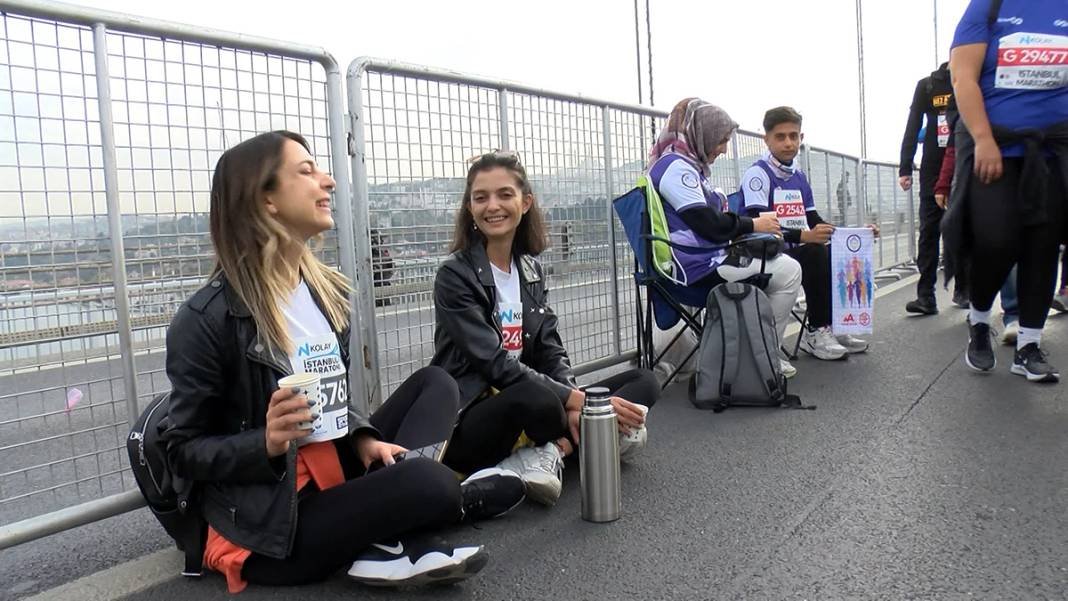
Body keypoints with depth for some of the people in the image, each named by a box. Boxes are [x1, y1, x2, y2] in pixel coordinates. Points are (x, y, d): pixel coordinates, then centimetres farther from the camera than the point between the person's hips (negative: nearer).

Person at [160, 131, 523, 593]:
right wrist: (266, 444, -27)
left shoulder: (327, 289, 5)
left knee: (433, 383, 1)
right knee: (430, 483, -32)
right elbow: (184, 451, -9)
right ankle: (463, 499, 4)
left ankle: (392, 544, -16)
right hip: (271, 525, -8)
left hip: (339, 477, 9)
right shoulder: (207, 318, -16)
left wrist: (364, 438, -4)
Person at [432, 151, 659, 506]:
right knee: (536, 397, -40)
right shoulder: (454, 275, -11)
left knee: (643, 383, -3)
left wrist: (573, 406, -17)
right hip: (467, 426, -7)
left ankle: (546, 452, -19)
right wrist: (577, 400, -25)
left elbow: (551, 351, 3)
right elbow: (496, 364, -20)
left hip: (531, 405, 7)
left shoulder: (531, 269, 9)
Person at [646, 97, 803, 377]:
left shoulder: (685, 164, 19)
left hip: (706, 258, 11)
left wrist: (754, 220, 10)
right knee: (789, 271, -10)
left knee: (781, 260, 14)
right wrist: (753, 224, -6)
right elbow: (710, 225, -20)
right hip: (698, 267, -11)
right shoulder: (676, 167, -15)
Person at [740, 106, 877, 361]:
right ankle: (816, 331, -16)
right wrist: (804, 236, -31)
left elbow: (815, 223, 17)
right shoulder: (757, 174, -10)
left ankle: (833, 325, 2)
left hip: (797, 252, 8)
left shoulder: (799, 176, 15)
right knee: (815, 253, -29)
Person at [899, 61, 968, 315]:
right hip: (933, 170, 0)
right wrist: (905, 168, -4)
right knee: (929, 230, -5)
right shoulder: (927, 85, 7)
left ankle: (962, 290, 15)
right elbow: (913, 128, 3)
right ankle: (926, 296, -6)